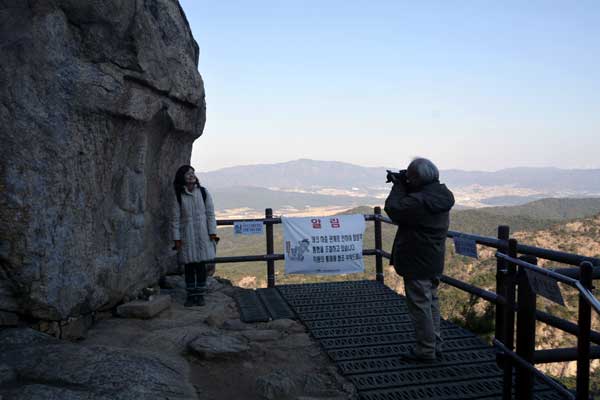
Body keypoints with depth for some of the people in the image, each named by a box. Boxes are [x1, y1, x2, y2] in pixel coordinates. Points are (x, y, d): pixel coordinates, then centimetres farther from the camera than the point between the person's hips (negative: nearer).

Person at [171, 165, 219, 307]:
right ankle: (190, 295, 16)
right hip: (186, 235, 0)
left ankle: (200, 295, 14)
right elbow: (175, 218, 1)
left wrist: (212, 232, -3)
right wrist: (176, 238, -3)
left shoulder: (203, 192, 2)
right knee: (189, 266, 5)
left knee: (201, 264, 4)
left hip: (202, 233, 0)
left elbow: (210, 213, 2)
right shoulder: (178, 196, 0)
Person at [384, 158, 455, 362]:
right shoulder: (440, 194, 3)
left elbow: (394, 209, -19)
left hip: (417, 264, -10)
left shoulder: (419, 201, -27)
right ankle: (435, 345, 30)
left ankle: (426, 350, 10)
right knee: (431, 301, 19)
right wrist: (403, 186, 3)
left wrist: (398, 186, -9)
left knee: (419, 304, 1)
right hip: (434, 262, 10)